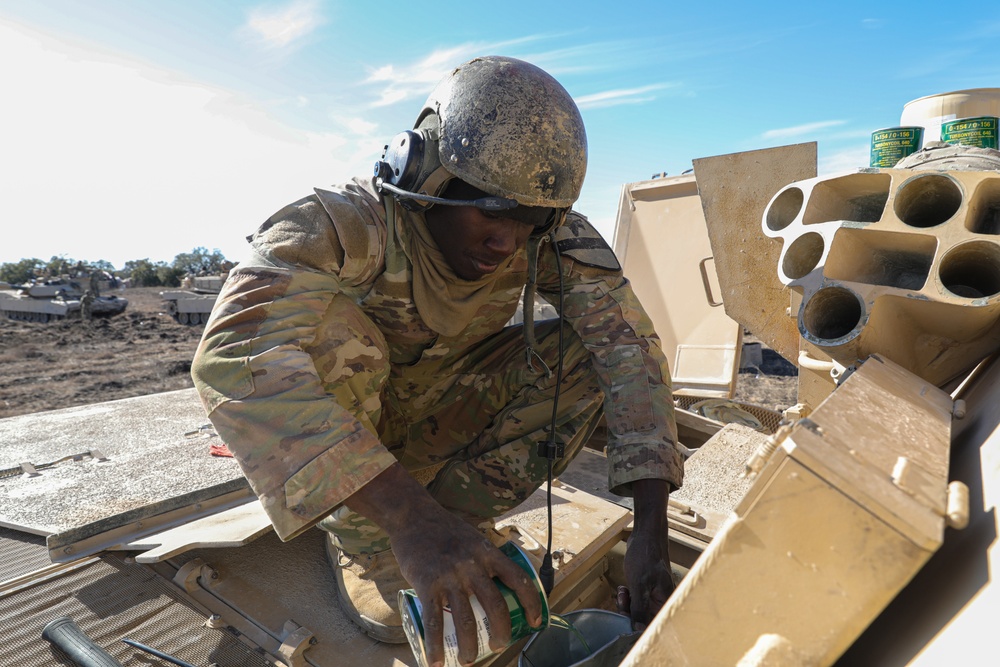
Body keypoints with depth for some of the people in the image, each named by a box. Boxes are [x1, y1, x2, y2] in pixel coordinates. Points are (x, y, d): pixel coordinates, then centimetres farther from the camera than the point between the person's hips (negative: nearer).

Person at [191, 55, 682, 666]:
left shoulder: (554, 239, -18)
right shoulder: (346, 226, -29)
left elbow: (631, 346, -23)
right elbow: (235, 355, -44)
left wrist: (651, 530, -32)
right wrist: (407, 514, -53)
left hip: (441, 415, 3)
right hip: (333, 425, -2)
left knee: (585, 353, -14)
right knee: (330, 326, -33)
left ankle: (454, 505, -10)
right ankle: (365, 541, -14)